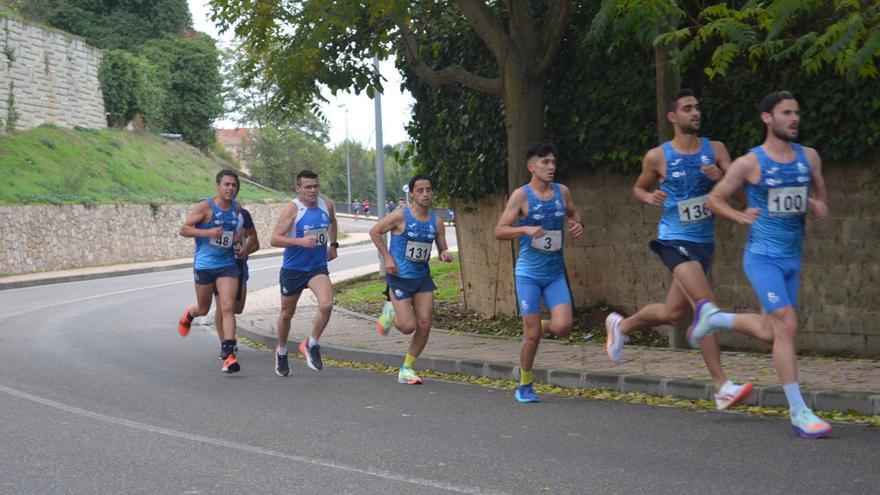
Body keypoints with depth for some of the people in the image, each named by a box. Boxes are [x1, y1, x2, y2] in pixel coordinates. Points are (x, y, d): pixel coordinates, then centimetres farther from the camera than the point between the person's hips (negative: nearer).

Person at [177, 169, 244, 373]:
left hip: (228, 265, 3)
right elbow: (184, 229, -11)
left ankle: (229, 354, -13)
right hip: (204, 265, -3)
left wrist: (238, 236, 5)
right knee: (203, 309, 13)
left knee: (228, 308, -11)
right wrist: (207, 232, -23)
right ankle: (189, 314, 51)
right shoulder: (205, 207, -11)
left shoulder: (237, 208, 5)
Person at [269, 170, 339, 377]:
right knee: (287, 313, 12)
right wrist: (300, 241, -33)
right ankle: (281, 352, 37)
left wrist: (333, 245, 22)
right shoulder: (292, 209, -15)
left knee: (326, 305, -22)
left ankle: (311, 345, -1)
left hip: (318, 267, 3)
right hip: (293, 269, -2)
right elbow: (274, 239, -23)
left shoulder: (327, 205, 0)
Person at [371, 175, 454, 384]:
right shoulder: (400, 216, -12)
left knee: (424, 326, -1)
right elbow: (374, 232, -2)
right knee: (408, 326, -10)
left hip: (422, 277, 5)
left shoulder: (436, 222, 3)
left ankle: (407, 369, 14)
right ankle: (390, 312, 25)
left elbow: (442, 250, 11)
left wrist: (445, 255, -13)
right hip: (399, 277, -5)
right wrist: (387, 258, -9)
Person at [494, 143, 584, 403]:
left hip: (556, 272, 4)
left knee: (563, 327, -13)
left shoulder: (562, 192, 4)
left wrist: (578, 224, 2)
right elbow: (499, 231, -11)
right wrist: (526, 229, -27)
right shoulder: (521, 195, -8)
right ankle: (524, 386, 17)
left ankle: (537, 327, 22)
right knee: (532, 336, -3)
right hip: (528, 273, -4)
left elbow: (573, 213, 25)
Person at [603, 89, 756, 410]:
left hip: (704, 242, 5)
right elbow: (639, 188, 14)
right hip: (675, 240, -5)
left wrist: (721, 178, -22)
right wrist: (649, 196, -8)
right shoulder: (657, 157, -3)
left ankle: (621, 326, 44)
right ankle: (722, 387, -18)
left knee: (672, 313, 15)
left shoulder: (715, 150, 3)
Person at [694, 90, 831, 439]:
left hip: (792, 258, 6)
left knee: (770, 333, 14)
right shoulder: (749, 163, -8)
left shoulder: (809, 157, 5)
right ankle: (798, 412, -12)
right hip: (762, 256, -6)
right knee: (787, 325, -18)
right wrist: (739, 216, -16)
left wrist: (820, 207, -4)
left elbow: (821, 194, 19)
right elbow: (714, 198, 1)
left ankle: (713, 316, 39)